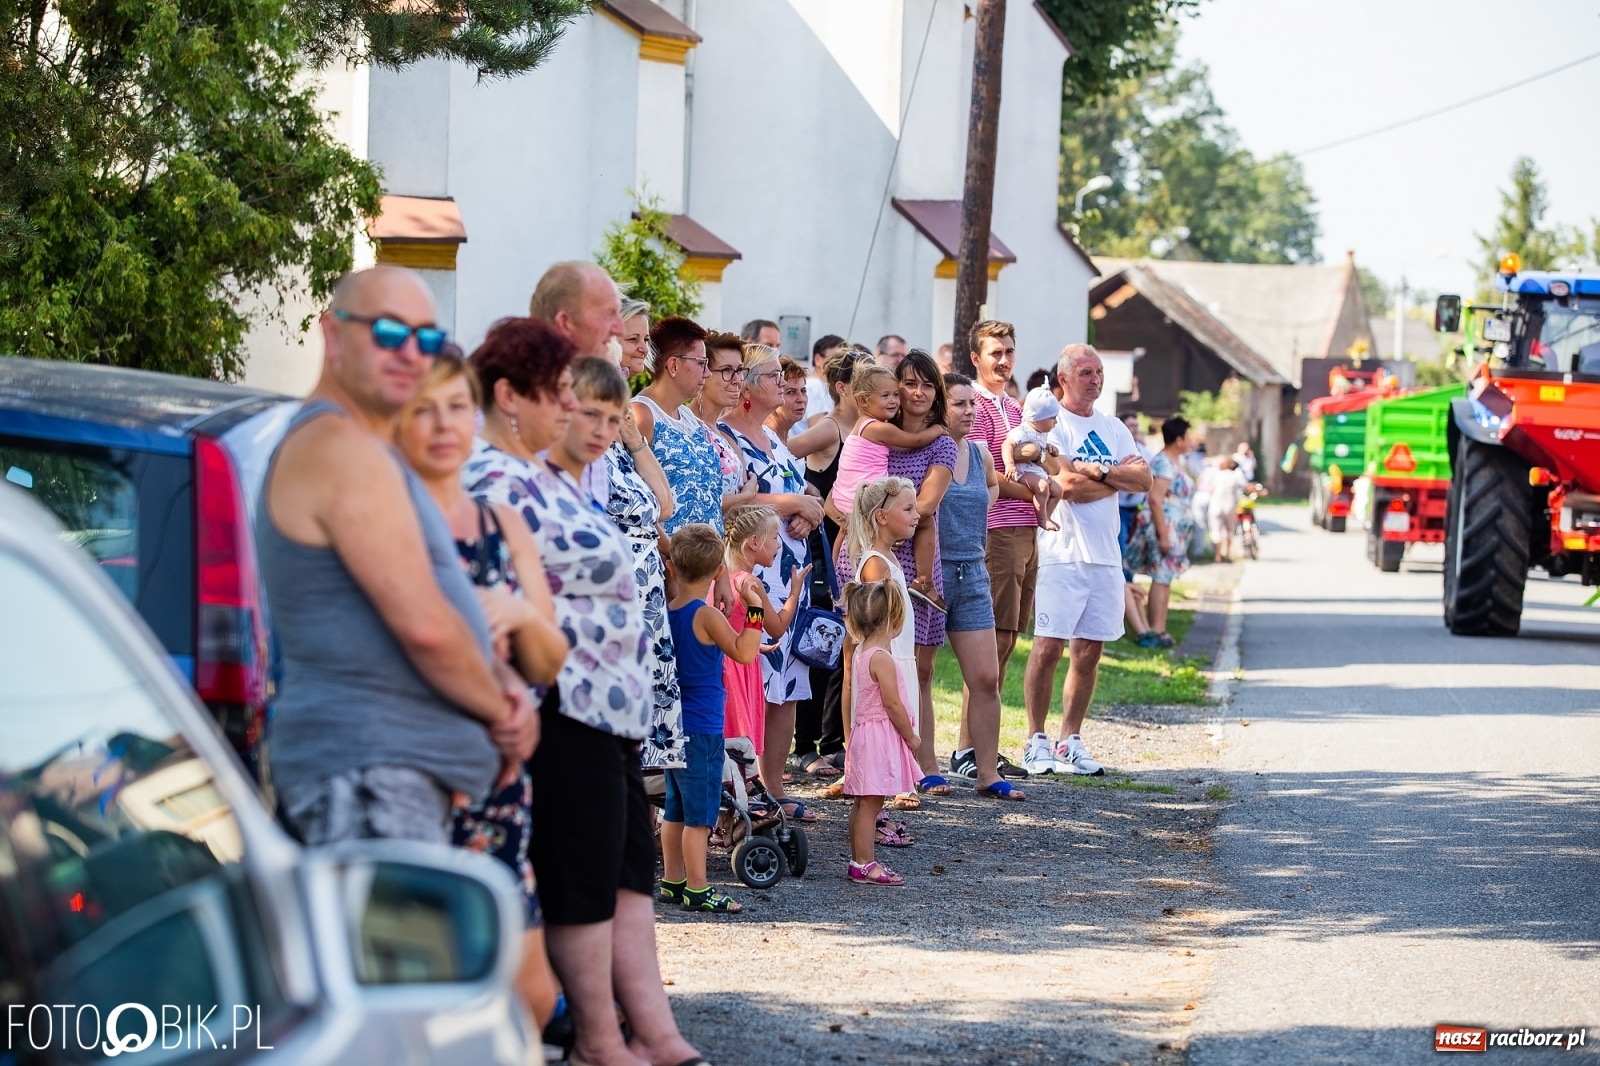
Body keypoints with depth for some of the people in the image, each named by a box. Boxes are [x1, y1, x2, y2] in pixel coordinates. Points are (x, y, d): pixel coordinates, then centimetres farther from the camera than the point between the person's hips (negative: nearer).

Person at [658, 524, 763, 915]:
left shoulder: (667, 612, 5)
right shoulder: (707, 616, -17)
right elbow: (744, 653, -20)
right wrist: (754, 609, -17)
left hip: (673, 724, 8)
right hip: (702, 728, -8)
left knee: (676, 809, 16)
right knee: (700, 814, -2)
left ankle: (672, 882, 23)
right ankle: (696, 890, 0)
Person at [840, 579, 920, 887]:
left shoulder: (859, 653, 10)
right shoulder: (881, 658, -19)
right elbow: (893, 704, -18)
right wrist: (911, 737, -7)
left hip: (863, 732, 10)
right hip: (880, 735, -10)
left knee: (862, 804, 13)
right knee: (870, 804, -6)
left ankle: (860, 861, 18)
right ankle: (864, 865, -5)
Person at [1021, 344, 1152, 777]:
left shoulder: (1113, 429, 16)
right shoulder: (1050, 424, -4)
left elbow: (1145, 480, 3)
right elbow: (1068, 485, -17)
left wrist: (1099, 470, -11)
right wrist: (1119, 478, -4)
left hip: (1105, 555, 6)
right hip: (1062, 552, -6)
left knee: (1090, 651, 6)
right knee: (1048, 646, -9)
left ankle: (1070, 742, 12)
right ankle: (1037, 741, -1)